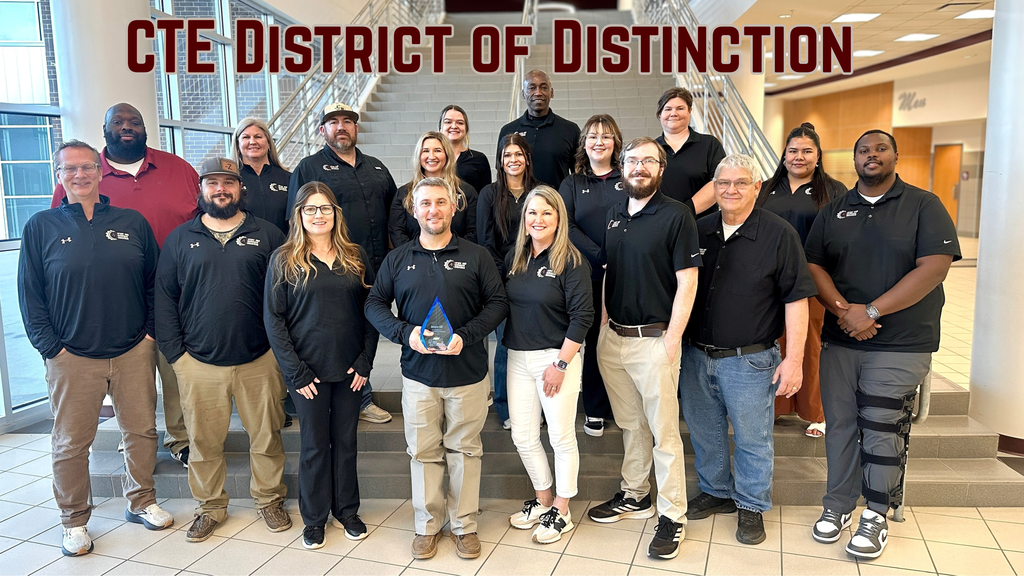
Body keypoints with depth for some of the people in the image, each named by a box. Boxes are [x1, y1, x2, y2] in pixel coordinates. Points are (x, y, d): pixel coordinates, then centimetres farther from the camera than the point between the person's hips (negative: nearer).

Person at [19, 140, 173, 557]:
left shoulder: (132, 223, 5)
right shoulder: (41, 227, 2)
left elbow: (155, 283, 8)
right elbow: (30, 295, 1)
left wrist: (150, 332, 0)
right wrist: (51, 347, -6)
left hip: (134, 352, 2)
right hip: (71, 358, -1)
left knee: (141, 431, 11)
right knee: (70, 443, 8)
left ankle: (141, 502, 29)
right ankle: (74, 521, 25)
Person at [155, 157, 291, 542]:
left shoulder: (268, 236, 3)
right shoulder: (180, 239, 7)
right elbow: (165, 298, 6)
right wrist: (175, 352, -1)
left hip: (260, 360, -1)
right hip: (199, 363, 1)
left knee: (266, 437, 10)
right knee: (204, 442, 11)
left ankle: (269, 500, 28)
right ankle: (210, 507, 29)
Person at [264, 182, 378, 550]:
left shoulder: (355, 257, 5)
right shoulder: (284, 260, -2)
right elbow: (273, 319, -4)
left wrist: (365, 361, -4)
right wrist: (295, 371, -10)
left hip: (350, 369, 2)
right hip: (308, 371, -2)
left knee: (346, 440, 13)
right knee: (315, 444, 8)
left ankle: (347, 510, 29)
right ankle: (314, 517, 25)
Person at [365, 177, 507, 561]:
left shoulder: (476, 256, 2)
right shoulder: (397, 259, 6)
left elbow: (498, 302, -1)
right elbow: (374, 303, 7)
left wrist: (466, 335, -16)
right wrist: (405, 333, -11)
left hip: (467, 373, -1)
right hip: (418, 373, 1)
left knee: (464, 450, 8)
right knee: (423, 451, 9)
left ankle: (465, 525, 24)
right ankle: (427, 525, 26)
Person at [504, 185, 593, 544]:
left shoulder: (571, 261, -10)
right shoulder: (514, 259, 7)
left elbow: (582, 316, -13)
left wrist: (560, 364, -15)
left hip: (557, 356, -5)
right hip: (518, 359, 6)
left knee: (561, 437, 5)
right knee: (523, 437, 11)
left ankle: (561, 512, 22)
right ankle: (542, 500, 32)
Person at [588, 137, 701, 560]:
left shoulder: (676, 216, -7)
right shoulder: (614, 215, 11)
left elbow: (687, 282, -10)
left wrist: (671, 341, -14)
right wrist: (603, 320, 8)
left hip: (654, 339, -5)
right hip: (612, 336, 6)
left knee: (663, 430, 1)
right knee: (629, 424, 17)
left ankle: (673, 515, 14)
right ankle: (634, 496, 32)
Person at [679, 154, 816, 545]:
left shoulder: (779, 235, -8)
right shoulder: (699, 231, 6)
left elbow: (796, 299, -9)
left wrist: (794, 358, -14)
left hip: (749, 361, -4)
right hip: (696, 355, 4)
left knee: (752, 438, 9)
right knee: (704, 432, 16)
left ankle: (751, 506, 28)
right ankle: (716, 492, 37)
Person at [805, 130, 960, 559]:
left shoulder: (923, 206, 1)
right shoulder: (833, 211, 11)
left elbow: (935, 267, -10)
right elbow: (814, 266, 5)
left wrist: (870, 312, -15)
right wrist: (842, 310, -13)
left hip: (900, 345, -3)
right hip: (839, 341, 3)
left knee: (881, 432, -1)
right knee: (840, 425, 7)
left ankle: (876, 516, 16)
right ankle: (838, 505, 21)